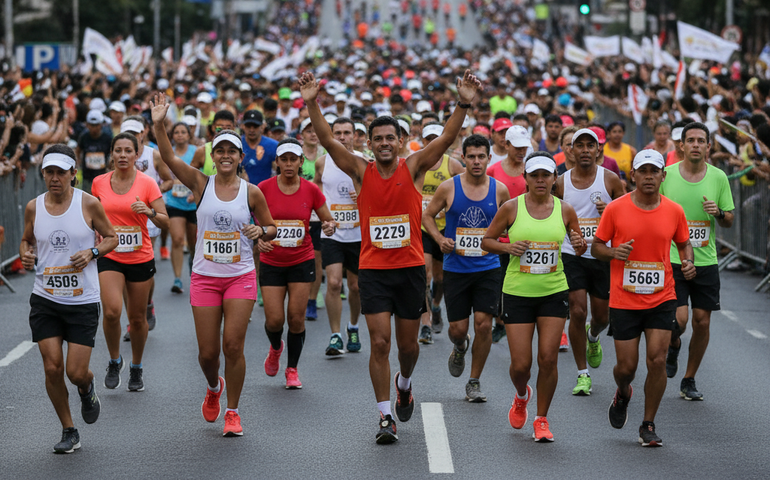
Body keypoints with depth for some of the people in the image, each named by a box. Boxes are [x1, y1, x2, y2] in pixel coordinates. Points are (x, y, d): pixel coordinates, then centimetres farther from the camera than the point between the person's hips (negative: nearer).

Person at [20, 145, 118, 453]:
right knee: (52, 368, -4)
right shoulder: (33, 208, 1)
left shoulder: (88, 204, -6)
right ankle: (69, 432, 14)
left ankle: (87, 388, 34)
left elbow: (111, 237, 5)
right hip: (45, 300, 2)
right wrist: (26, 255, -5)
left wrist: (93, 252, -14)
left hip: (83, 301, -2)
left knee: (76, 372, -5)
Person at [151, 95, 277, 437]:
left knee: (233, 345, -7)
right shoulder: (200, 184, 0)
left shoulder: (252, 192, 0)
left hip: (240, 277, -1)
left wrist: (260, 231, -12)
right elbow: (168, 157, -12)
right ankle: (213, 387, 36)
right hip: (205, 277, 1)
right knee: (207, 351, 2)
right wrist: (159, 125, -26)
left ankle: (232, 412, 9)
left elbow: (271, 229, 11)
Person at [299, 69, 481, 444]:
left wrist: (464, 104, -26)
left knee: (407, 343, 11)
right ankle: (385, 417, 0)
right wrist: (312, 104, -24)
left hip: (410, 267, 1)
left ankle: (404, 383, 44)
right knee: (380, 342, -7)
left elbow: (446, 139, -12)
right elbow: (328, 140, -10)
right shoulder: (361, 171, -1)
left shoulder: (413, 168, -1)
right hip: (373, 269, -1)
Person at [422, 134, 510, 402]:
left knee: (484, 324, -9)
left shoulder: (499, 190, 0)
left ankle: (474, 382, 7)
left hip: (488, 268, 0)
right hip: (455, 268, 0)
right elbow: (427, 215, 9)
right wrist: (439, 239, -7)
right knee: (458, 328, 1)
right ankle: (459, 348, 40)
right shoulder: (449, 188, -4)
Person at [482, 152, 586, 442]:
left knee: (548, 358, -6)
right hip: (517, 293, -1)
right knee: (520, 364, -3)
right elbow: (486, 241, 5)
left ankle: (541, 419, 11)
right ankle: (521, 397, 33)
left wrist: (579, 245, -10)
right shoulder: (511, 208, -4)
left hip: (554, 292, 1)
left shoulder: (565, 210, 1)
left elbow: (579, 248, 13)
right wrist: (508, 247, -15)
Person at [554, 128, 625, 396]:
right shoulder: (561, 183, 2)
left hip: (603, 256, 0)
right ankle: (583, 374, 0)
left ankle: (593, 337, 49)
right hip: (571, 255, 0)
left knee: (601, 315, 10)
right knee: (577, 312, -11)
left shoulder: (610, 179, -2)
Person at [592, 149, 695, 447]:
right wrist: (614, 252, -19)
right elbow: (596, 247, 3)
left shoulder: (674, 211, 0)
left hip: (661, 299, 1)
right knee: (626, 367, 3)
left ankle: (648, 426, 6)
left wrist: (688, 263, -5)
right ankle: (623, 394, 40)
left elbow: (684, 244, 16)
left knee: (657, 360, -9)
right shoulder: (615, 209, -5)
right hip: (624, 300, -1)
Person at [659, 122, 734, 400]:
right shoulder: (666, 175, -3)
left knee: (702, 322, 3)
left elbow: (729, 222, 10)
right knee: (679, 319, -15)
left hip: (706, 261, 2)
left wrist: (719, 212, -12)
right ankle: (673, 346, 22)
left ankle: (689, 381, 20)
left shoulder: (718, 177, 3)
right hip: (672, 260, -2)